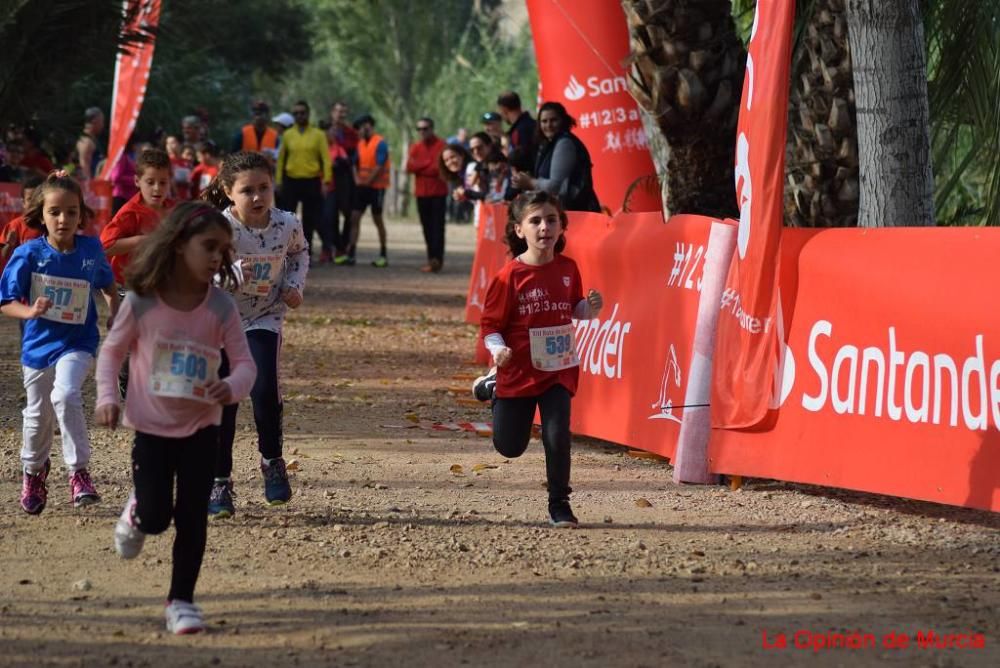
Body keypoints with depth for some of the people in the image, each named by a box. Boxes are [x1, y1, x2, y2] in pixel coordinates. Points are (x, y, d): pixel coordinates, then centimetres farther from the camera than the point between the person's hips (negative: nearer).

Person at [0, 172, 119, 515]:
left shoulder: (92, 249, -7)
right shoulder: (29, 254, -13)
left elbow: (108, 287, 12)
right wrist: (30, 311, -30)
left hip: (78, 343, -1)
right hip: (38, 344, 1)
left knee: (66, 395, -28)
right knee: (38, 415, 15)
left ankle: (78, 471, -20)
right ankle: (34, 470, 42)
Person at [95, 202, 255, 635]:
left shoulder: (220, 307, -10)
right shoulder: (141, 302, -13)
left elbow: (245, 363, -9)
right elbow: (112, 351, -1)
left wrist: (232, 387, -31)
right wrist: (107, 397, -14)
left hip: (200, 426, 1)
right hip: (151, 425, -1)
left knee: (192, 518, 1)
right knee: (156, 517, -2)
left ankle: (181, 600, 14)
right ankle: (136, 512, 35)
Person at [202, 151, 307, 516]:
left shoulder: (287, 224, -11)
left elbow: (300, 253, 11)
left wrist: (295, 285, -4)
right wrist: (230, 274, -49)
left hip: (265, 319, 1)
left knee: (265, 391, -16)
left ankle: (272, 461, 10)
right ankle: (219, 481, 11)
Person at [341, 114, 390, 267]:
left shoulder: (380, 143, -12)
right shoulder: (360, 143, 12)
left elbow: (380, 166, -17)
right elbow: (356, 163, 16)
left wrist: (367, 181, -14)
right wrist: (357, 179, -1)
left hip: (376, 186, -7)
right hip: (362, 186, 7)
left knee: (377, 220, 1)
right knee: (354, 217, -1)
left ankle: (383, 255, 11)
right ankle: (350, 253, -1)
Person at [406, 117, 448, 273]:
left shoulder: (441, 145, -4)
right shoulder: (415, 147, 12)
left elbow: (439, 168, -13)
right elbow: (409, 166, 0)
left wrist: (419, 167, -5)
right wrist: (428, 163, -11)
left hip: (438, 192, -5)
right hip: (421, 192, 5)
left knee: (437, 226, -8)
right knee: (427, 227, 7)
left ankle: (436, 259, -15)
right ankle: (432, 259, 11)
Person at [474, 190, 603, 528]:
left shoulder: (567, 269, -1)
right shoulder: (510, 275, -14)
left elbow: (575, 310, 15)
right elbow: (490, 323, -10)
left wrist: (590, 308, -7)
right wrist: (498, 350, -28)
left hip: (558, 369, 2)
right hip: (518, 371, -2)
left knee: (558, 436, -12)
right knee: (510, 447, 12)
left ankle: (559, 503, 7)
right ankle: (492, 387, 44)